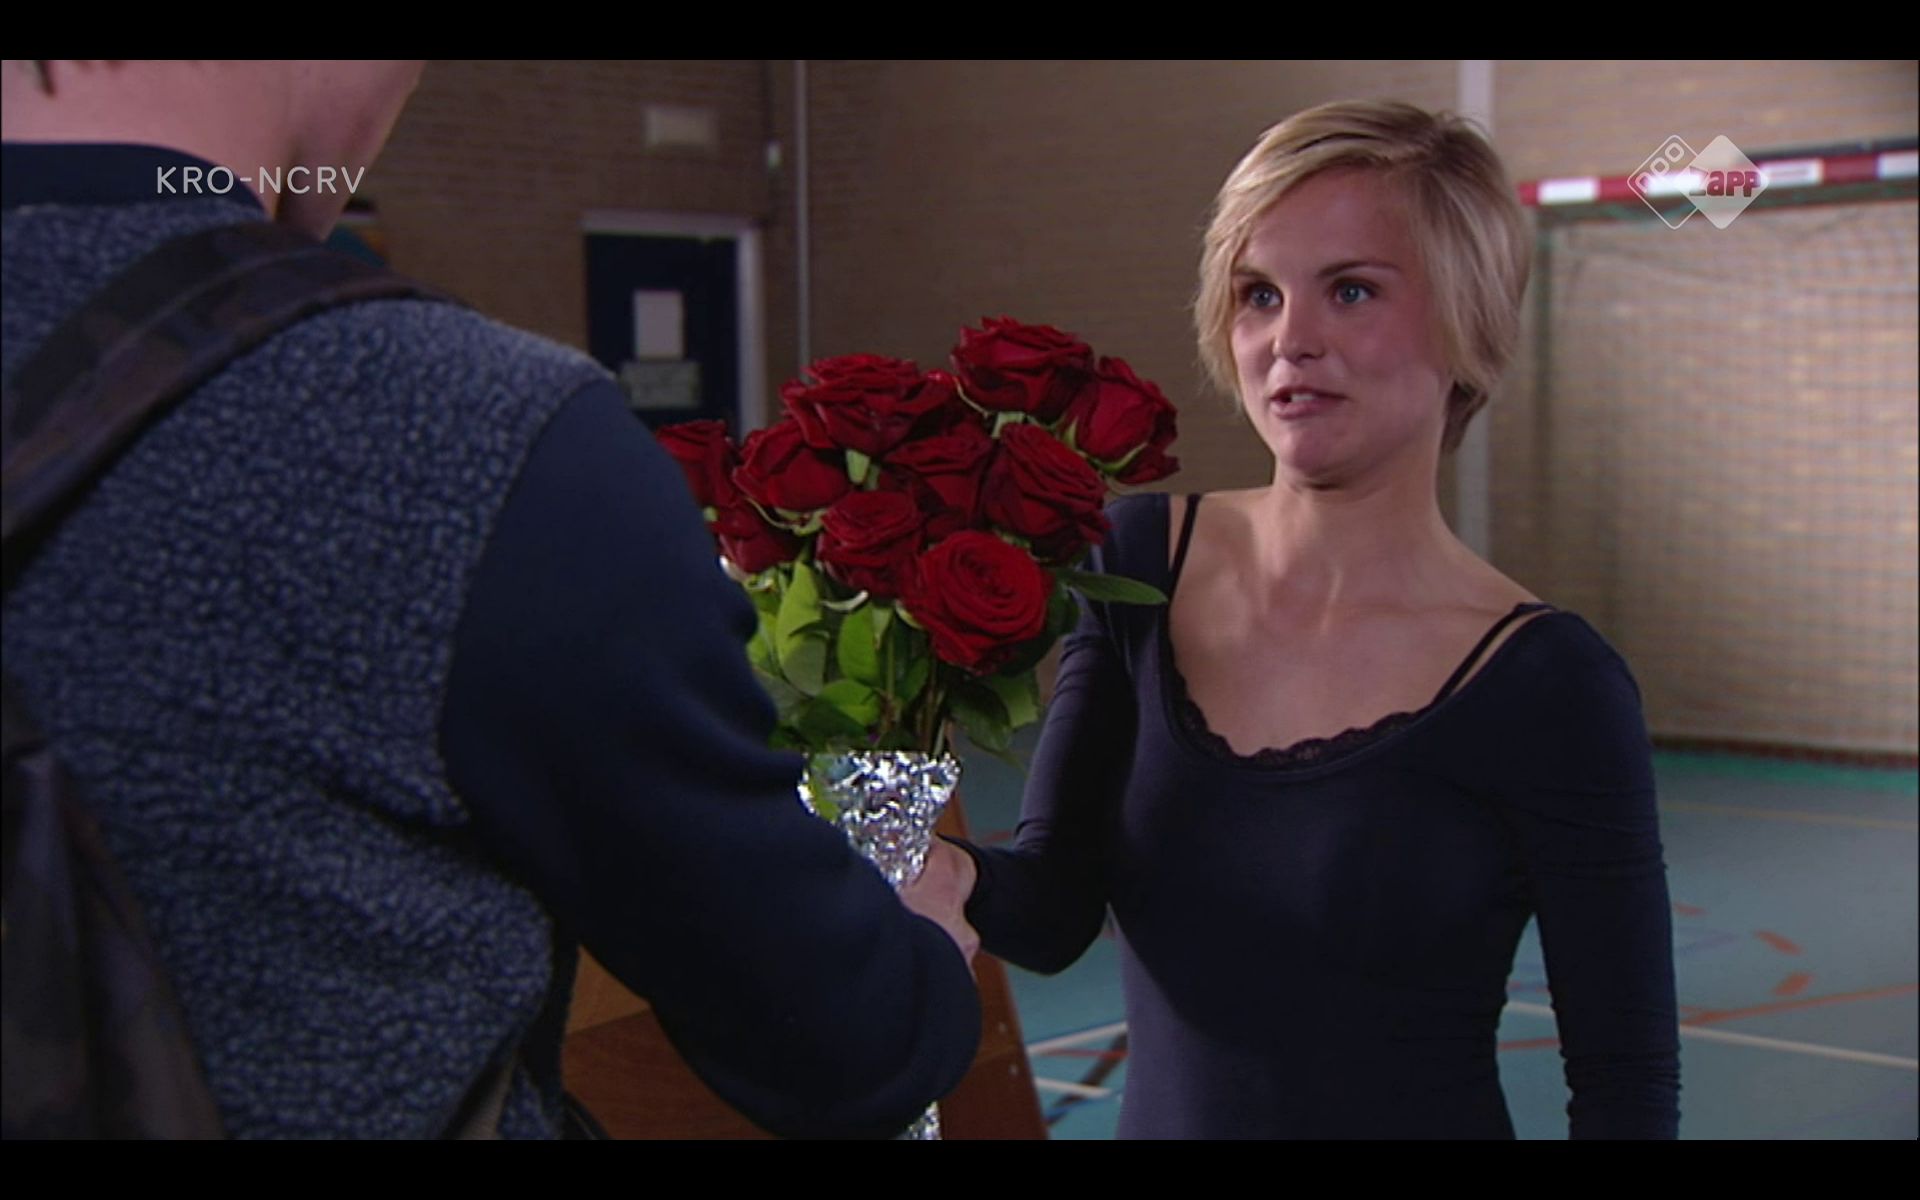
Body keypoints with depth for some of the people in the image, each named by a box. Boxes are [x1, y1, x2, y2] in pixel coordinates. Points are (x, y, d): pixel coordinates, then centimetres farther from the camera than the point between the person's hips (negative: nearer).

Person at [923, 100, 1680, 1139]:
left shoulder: (1544, 688, -18)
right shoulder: (1136, 564, -7)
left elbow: (1623, 1088, -12)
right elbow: (1053, 912, -7)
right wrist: (950, 875, -27)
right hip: (1157, 1113, 4)